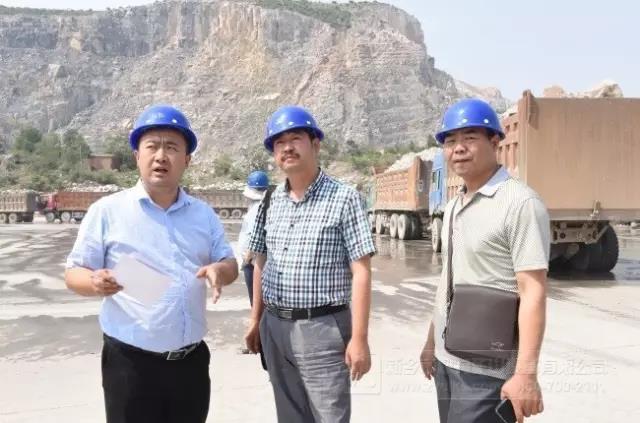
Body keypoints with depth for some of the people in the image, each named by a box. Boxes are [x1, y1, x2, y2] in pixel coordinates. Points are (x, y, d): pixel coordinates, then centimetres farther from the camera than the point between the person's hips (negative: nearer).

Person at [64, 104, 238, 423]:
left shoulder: (203, 214, 7)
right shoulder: (107, 210, -4)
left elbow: (229, 263, 10)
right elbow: (74, 273, -2)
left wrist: (220, 270, -14)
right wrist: (96, 283, -25)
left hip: (191, 360, 4)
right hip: (131, 362, -4)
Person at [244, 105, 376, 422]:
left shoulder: (343, 198, -9)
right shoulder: (270, 202, 7)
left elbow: (360, 272, -12)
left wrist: (359, 338, -15)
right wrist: (256, 321, 13)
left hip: (322, 328, -5)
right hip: (274, 328, 6)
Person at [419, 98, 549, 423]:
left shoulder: (520, 203, -14)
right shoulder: (454, 207, 10)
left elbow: (533, 292, -19)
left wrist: (525, 373, -23)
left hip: (487, 368, -7)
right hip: (447, 359, 8)